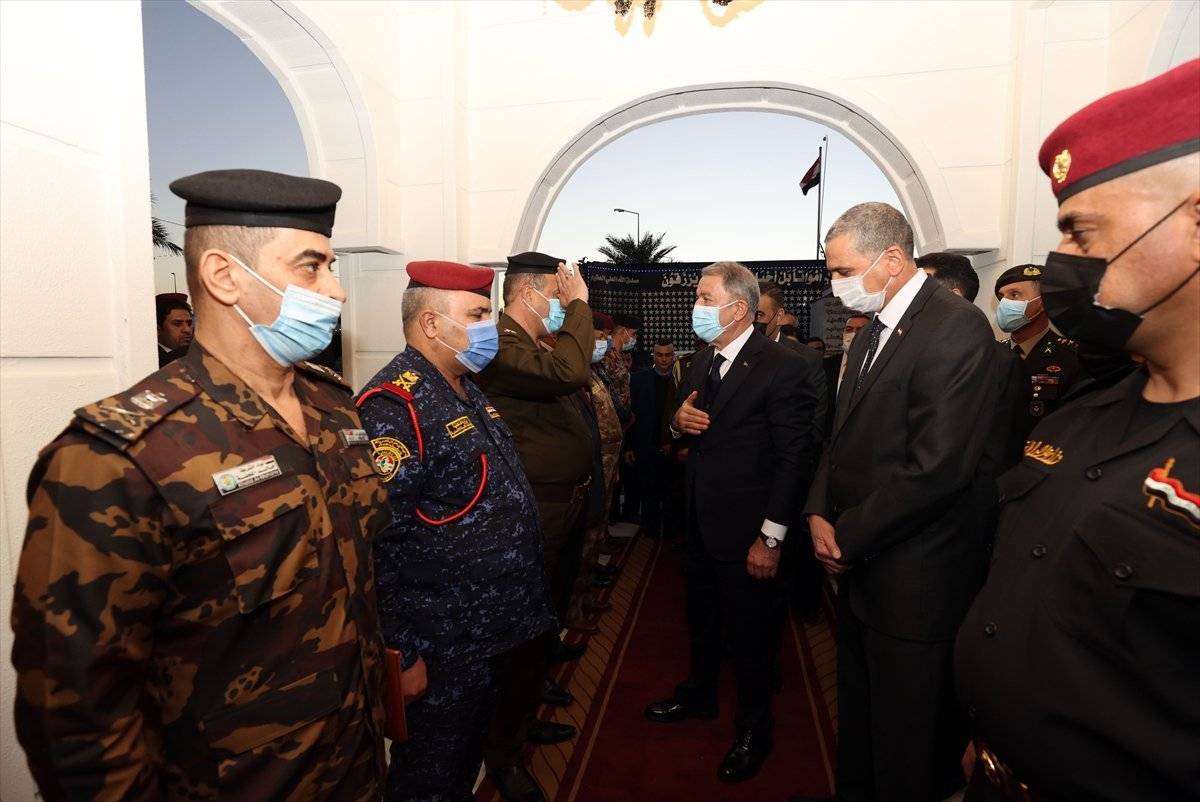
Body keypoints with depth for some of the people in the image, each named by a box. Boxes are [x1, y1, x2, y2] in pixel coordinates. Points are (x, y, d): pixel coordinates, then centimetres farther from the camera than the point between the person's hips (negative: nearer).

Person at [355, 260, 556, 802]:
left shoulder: (467, 390, 7)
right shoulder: (394, 406, -24)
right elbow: (378, 544, -26)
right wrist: (400, 655, -21)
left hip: (488, 633, 9)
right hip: (438, 651, -8)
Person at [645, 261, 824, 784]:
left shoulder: (784, 367, -18)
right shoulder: (703, 362, 6)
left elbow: (795, 458, -19)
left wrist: (771, 537, -19)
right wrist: (679, 421, -10)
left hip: (747, 530, -7)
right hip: (699, 522, 7)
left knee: (751, 632, 12)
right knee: (701, 619, 24)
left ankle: (753, 731, 36)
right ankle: (699, 697, 48)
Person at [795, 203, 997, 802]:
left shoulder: (956, 326, -18)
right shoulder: (871, 334, 11)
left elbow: (937, 466, -25)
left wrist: (847, 536, -16)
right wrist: (819, 513, -1)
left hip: (914, 579, -8)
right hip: (860, 567, 8)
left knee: (907, 743, 12)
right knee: (858, 712, 25)